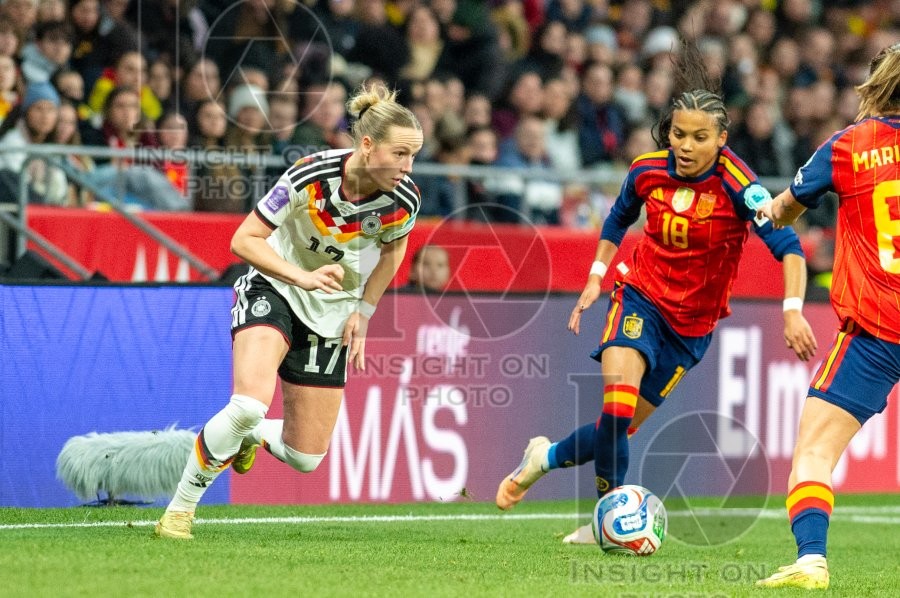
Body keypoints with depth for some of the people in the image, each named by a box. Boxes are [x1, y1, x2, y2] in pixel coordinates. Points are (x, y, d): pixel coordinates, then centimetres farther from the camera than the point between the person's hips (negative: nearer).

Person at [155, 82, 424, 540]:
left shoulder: (403, 200, -17)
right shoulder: (312, 176, -27)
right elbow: (244, 240, -20)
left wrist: (364, 312, 3)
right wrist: (304, 277, -33)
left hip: (331, 313, 4)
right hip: (274, 290, -4)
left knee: (305, 458, 1)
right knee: (250, 404, -31)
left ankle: (253, 436, 37)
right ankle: (180, 508, -12)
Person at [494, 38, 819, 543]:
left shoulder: (736, 185, -21)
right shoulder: (648, 170, -9)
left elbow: (789, 248, -26)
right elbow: (619, 219, 14)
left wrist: (793, 310, -39)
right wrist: (596, 278, 8)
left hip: (692, 323, -1)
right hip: (640, 297, 1)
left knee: (622, 428, 5)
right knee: (616, 409, -22)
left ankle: (549, 456, 33)